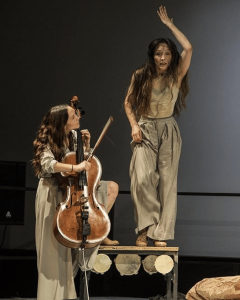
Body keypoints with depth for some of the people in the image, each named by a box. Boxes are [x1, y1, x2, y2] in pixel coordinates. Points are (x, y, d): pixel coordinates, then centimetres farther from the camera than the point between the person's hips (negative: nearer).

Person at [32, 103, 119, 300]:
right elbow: (47, 163, -36)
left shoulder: (73, 136, 2)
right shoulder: (47, 141, -16)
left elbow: (86, 161, 14)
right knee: (57, 249, -6)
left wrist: (86, 145, -3)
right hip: (53, 194, -6)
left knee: (112, 187, -1)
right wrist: (75, 167, -42)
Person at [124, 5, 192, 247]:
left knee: (167, 181, -3)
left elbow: (188, 48, -12)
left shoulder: (176, 76, 0)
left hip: (168, 131, 1)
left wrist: (169, 24, -5)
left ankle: (160, 234, 0)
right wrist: (134, 125, -4)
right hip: (145, 131, -1)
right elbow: (128, 102, 10)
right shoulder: (141, 77, 0)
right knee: (142, 178, -16)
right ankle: (145, 228, -3)